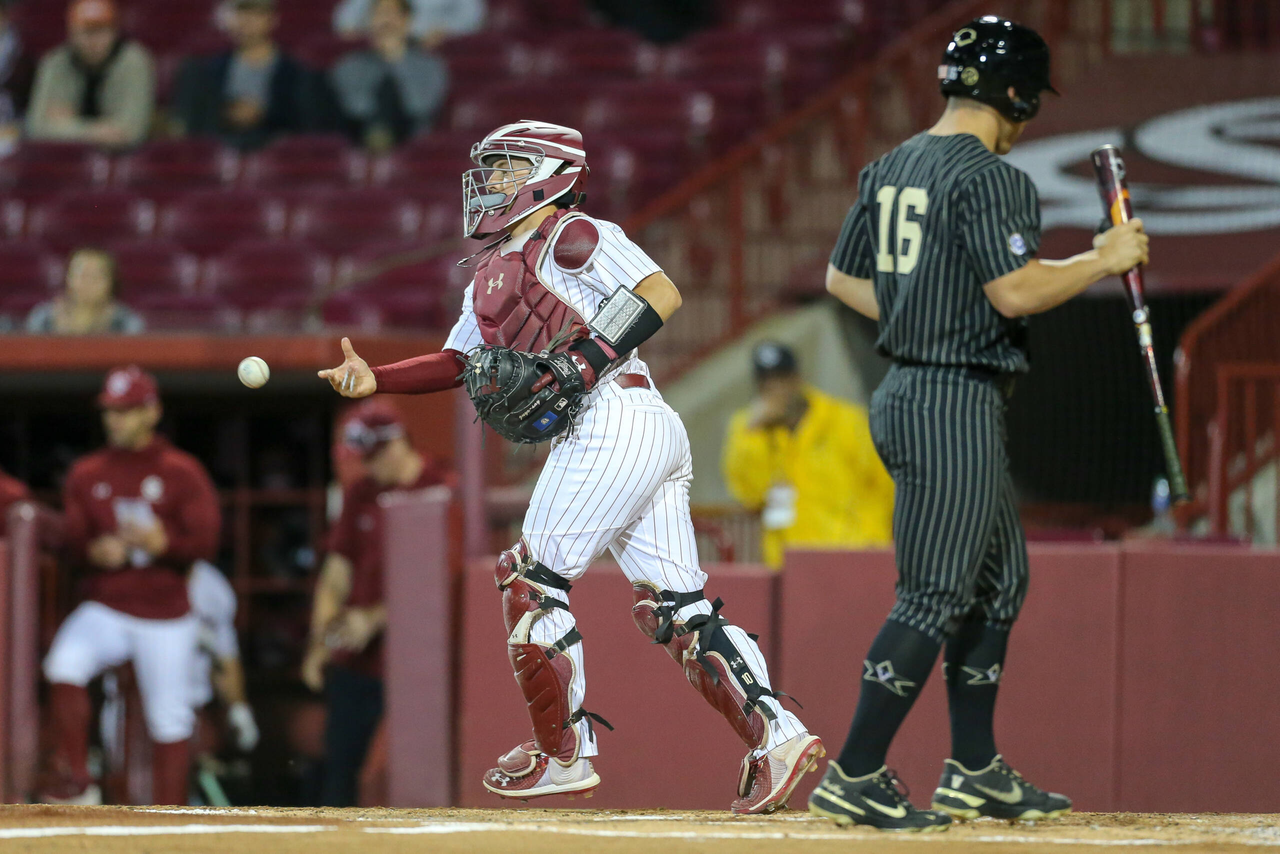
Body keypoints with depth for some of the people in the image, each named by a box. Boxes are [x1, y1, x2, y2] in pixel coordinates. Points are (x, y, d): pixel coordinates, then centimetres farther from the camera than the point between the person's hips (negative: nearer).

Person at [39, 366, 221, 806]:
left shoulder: (182, 472, 0)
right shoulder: (87, 473, 8)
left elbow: (206, 540, -6)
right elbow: (70, 540, 6)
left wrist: (161, 542, -26)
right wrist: (94, 551, -17)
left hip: (165, 614, -1)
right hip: (104, 608, 1)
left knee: (169, 720, 2)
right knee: (64, 667, -26)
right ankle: (73, 781, -16)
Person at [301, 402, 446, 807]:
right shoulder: (361, 494, 13)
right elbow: (337, 571, 16)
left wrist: (374, 619, -14)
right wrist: (320, 643, 8)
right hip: (353, 660, 6)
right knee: (339, 762, 6)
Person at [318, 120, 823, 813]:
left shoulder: (572, 236, -2)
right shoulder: (490, 274, 26)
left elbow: (660, 294, -11)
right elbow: (457, 363, 24)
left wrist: (585, 360, -18)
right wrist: (373, 379, 9)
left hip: (613, 418, -9)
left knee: (532, 578, -3)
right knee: (673, 607, 2)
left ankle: (563, 753, 3)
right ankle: (776, 735, -9)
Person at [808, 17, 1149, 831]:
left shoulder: (890, 168, 12)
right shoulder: (986, 177, -15)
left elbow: (843, 277, 19)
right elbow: (1015, 290, -23)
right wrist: (1105, 258, -11)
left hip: (905, 390, 10)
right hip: (959, 404, -10)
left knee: (1000, 579, 18)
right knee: (937, 596, -8)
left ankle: (976, 771, 22)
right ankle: (855, 778, -8)